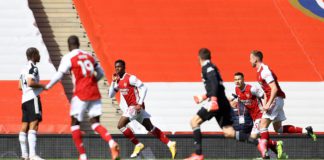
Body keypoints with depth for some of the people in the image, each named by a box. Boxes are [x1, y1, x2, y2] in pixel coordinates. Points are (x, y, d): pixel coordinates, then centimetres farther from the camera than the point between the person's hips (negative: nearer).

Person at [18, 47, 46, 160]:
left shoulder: (24, 69, 19)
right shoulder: (33, 68, -9)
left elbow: (20, 87, 22)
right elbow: (30, 83, -22)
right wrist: (42, 86, -7)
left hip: (25, 99, 10)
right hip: (32, 98, -10)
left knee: (25, 126, 10)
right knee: (34, 125, -16)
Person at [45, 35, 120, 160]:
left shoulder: (68, 58, -2)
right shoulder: (89, 56, 14)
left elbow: (59, 75, -6)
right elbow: (101, 73, 19)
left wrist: (47, 87, 7)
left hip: (81, 94, -5)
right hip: (94, 93, 5)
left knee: (75, 123, 8)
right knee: (95, 123, 6)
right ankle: (112, 143, -21)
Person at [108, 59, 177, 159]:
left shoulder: (130, 78, -13)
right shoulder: (118, 81, 12)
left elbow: (143, 88, -18)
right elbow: (110, 95, 15)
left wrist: (140, 103, -24)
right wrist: (113, 82, 4)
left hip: (136, 106, -9)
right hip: (131, 106, 9)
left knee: (121, 125, -16)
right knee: (150, 128, 13)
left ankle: (138, 145, -8)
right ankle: (170, 144, 16)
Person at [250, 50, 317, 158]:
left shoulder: (264, 71, -15)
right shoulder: (259, 71, 16)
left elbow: (274, 88, -23)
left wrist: (268, 104, -26)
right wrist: (264, 104, 15)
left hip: (276, 99, -10)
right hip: (275, 100, 10)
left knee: (263, 125, -14)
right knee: (278, 129, 13)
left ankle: (264, 151, -21)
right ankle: (305, 131, 13)